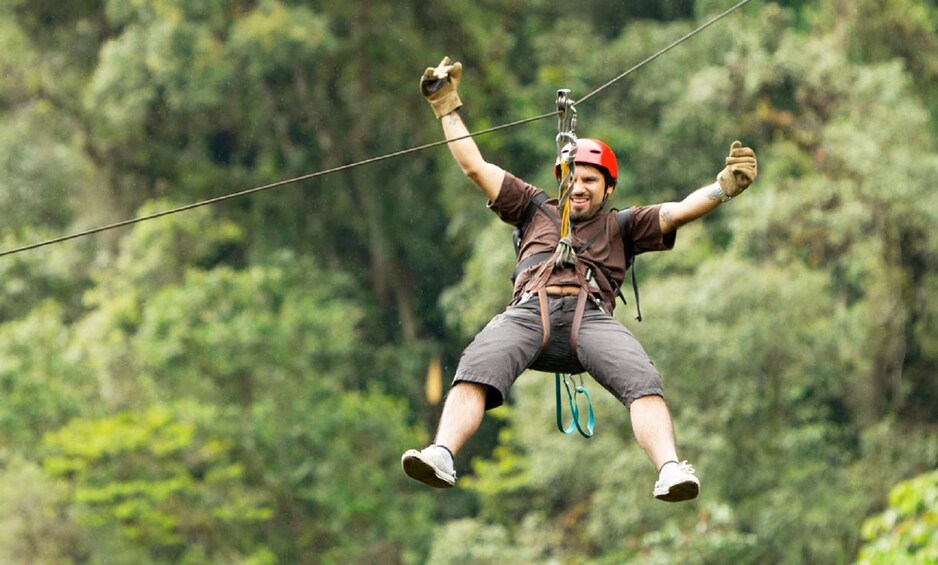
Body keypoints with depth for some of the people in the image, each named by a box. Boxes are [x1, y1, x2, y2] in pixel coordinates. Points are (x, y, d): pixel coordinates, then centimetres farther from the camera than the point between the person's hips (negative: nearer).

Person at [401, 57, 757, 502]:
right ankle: (442, 455, -52)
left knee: (642, 381, -31)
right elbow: (474, 166, 35)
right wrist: (447, 108, 34)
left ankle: (669, 469, -49)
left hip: (591, 316, 0)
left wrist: (725, 187, 2)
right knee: (475, 372, -32)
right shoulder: (535, 210, 34)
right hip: (528, 311, 0)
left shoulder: (621, 225, 30)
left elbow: (681, 210, 18)